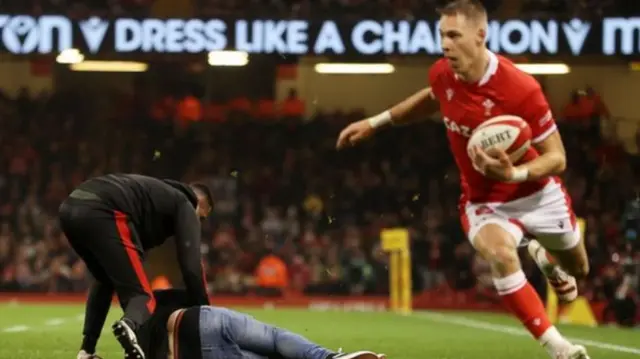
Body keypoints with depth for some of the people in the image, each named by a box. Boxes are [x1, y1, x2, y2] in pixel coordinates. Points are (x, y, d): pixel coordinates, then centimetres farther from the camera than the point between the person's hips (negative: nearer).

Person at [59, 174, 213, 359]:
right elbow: (191, 265, 8)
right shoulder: (184, 206, 19)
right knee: (140, 294, -1)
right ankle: (130, 325, -37)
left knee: (105, 280, 32)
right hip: (103, 213, -8)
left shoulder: (157, 193, 41)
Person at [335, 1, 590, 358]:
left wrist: (513, 174, -40)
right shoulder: (442, 75, -15)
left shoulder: (521, 88, -30)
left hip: (538, 194, -1)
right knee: (500, 253, -34)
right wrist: (376, 122, 14)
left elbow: (557, 158, -22)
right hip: (485, 202, 1)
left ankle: (544, 257, 61)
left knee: (577, 269, 21)